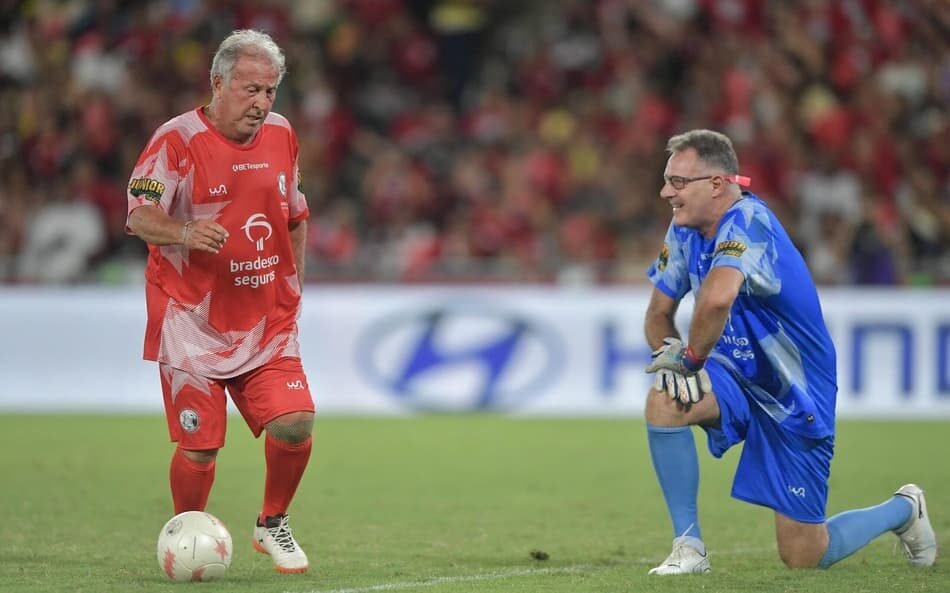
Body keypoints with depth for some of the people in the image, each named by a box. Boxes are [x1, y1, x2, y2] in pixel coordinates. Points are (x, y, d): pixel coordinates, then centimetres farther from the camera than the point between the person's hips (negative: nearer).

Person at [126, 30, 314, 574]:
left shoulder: (282, 136, 9)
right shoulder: (178, 140, -9)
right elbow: (138, 216, -11)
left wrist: (293, 285, 18)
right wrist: (184, 231, -31)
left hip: (267, 324, 4)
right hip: (192, 322, -4)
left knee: (295, 423, -12)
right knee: (200, 448, -6)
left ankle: (273, 524, 13)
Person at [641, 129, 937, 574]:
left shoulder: (746, 223, -29)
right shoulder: (685, 229, -3)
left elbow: (717, 298, -48)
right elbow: (658, 313, 6)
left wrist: (692, 357, -30)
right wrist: (669, 351, -17)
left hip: (795, 397, -6)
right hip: (738, 380, 6)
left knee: (803, 557, -1)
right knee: (664, 399, -27)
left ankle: (903, 509, 29)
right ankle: (688, 546, -13)